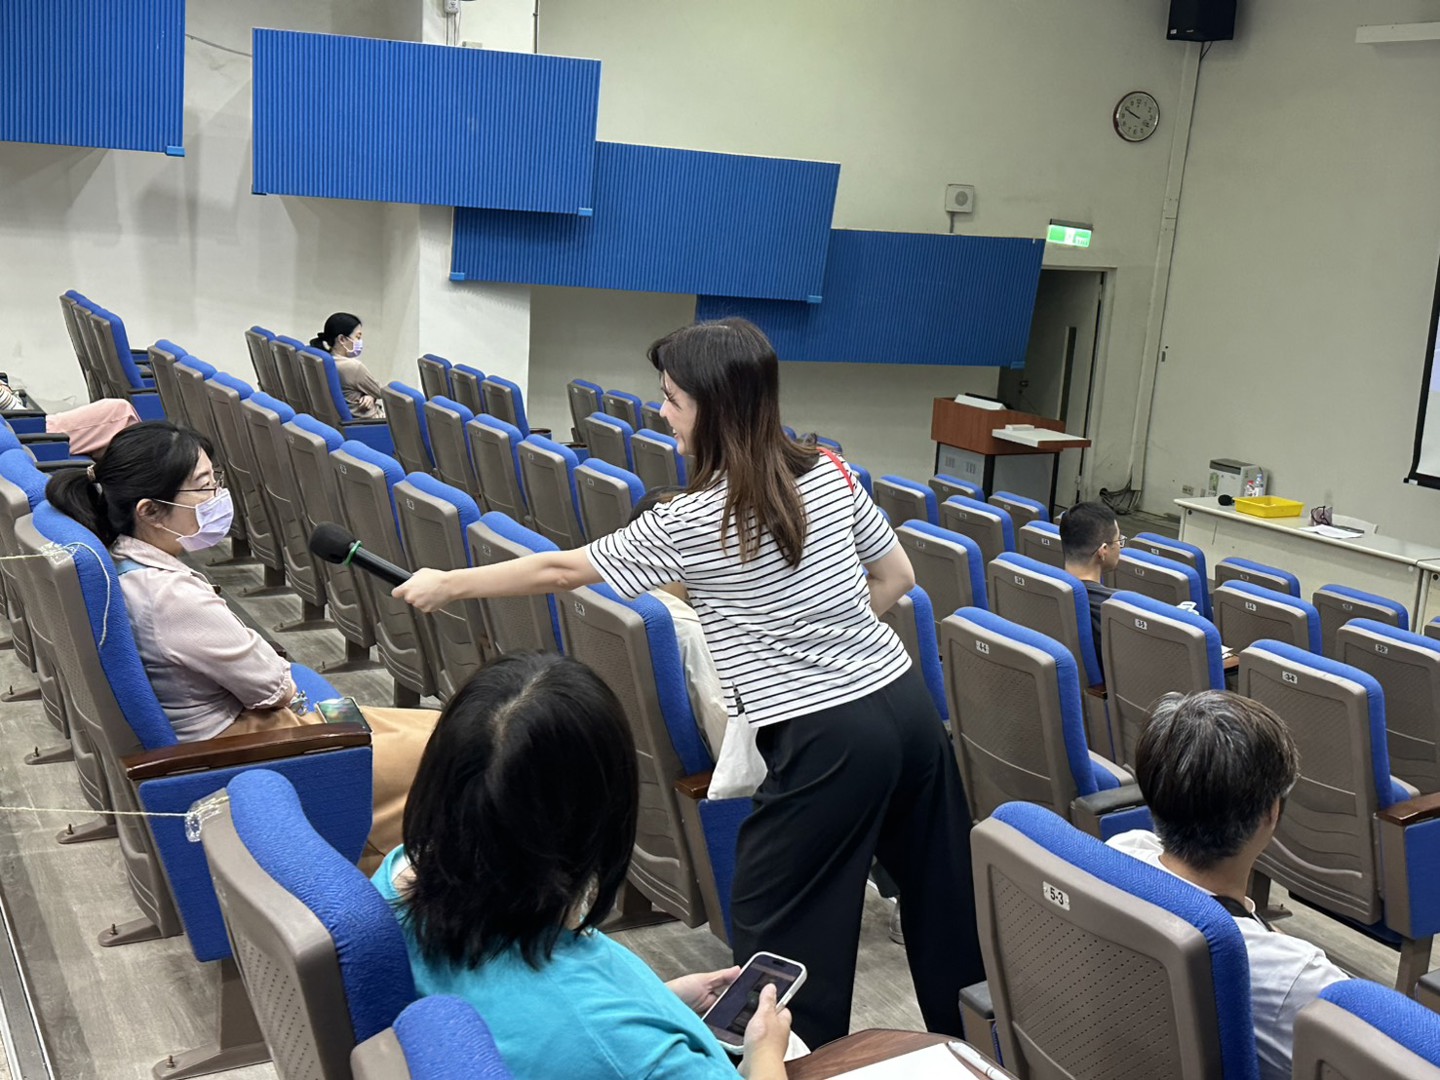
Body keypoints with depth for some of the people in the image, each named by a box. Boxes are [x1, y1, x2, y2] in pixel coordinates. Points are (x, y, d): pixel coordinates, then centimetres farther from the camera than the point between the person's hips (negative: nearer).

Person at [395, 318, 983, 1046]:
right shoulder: (828, 472, 4)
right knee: (939, 891, 19)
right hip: (906, 701, 8)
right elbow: (896, 577, 15)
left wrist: (448, 585, 12)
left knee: (774, 930, 8)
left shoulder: (691, 522, -12)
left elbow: (559, 572, -1)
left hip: (829, 738, -7)